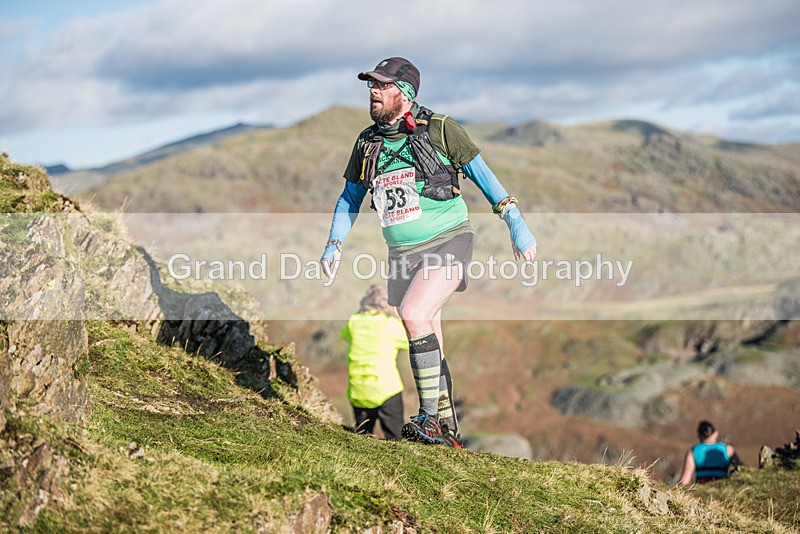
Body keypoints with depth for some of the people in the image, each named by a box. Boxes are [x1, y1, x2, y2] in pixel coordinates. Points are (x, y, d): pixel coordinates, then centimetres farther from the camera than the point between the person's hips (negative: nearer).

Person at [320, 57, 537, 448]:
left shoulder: (439, 129, -7)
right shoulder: (367, 143, 6)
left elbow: (481, 174, -1)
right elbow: (350, 198, 18)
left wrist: (516, 224, -2)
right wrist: (334, 245, 6)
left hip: (448, 242, -6)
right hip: (404, 254, 6)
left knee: (414, 314, -25)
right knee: (426, 339, 10)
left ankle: (430, 420, -14)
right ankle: (446, 428, 23)